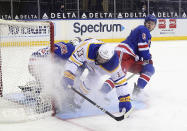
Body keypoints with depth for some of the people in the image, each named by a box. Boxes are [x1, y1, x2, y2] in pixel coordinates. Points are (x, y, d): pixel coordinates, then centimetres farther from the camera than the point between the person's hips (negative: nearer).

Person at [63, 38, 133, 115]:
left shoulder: (113, 64, -38)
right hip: (83, 57, -1)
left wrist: (125, 100, -31)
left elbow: (120, 81, -30)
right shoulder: (88, 47, -46)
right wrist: (68, 76, -52)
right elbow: (74, 59, -42)